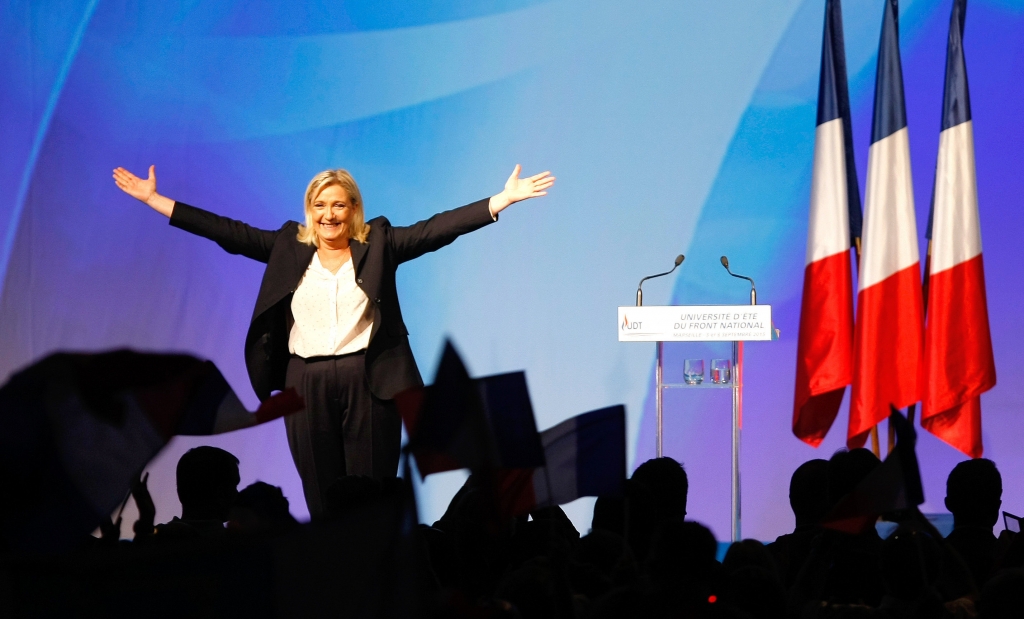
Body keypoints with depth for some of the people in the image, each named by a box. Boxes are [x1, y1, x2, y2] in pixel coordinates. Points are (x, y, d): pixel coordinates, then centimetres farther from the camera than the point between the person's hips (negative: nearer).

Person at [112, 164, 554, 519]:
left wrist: (504, 199, -11)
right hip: (307, 387, 2)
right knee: (320, 498, 5)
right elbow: (228, 232, 9)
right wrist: (153, 200, 6)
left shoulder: (378, 244, 6)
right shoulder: (288, 247, 10)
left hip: (369, 384, -2)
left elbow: (437, 228, -1)